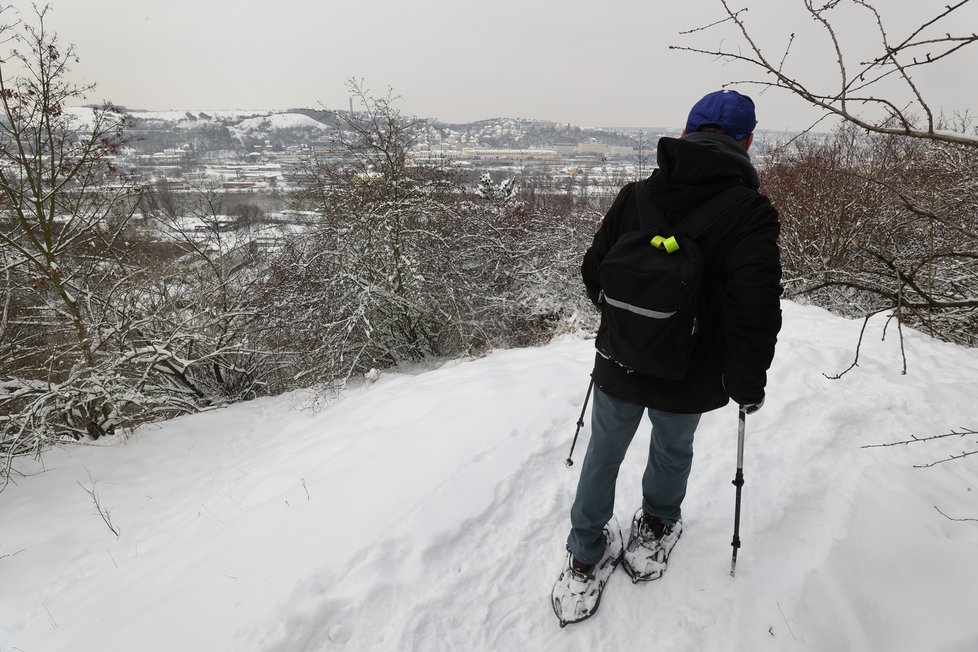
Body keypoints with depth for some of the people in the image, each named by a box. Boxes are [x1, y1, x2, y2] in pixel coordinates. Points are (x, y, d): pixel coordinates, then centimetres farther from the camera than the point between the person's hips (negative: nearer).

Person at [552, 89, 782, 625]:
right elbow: (755, 314, -21)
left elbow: (593, 273, 0)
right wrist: (748, 384, -4)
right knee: (672, 451, 25)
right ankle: (656, 526, 52)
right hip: (688, 380, -1)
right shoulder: (750, 213, -16)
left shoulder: (634, 195, -7)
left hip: (619, 366, 2)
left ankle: (585, 558, 35)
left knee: (603, 455, 19)